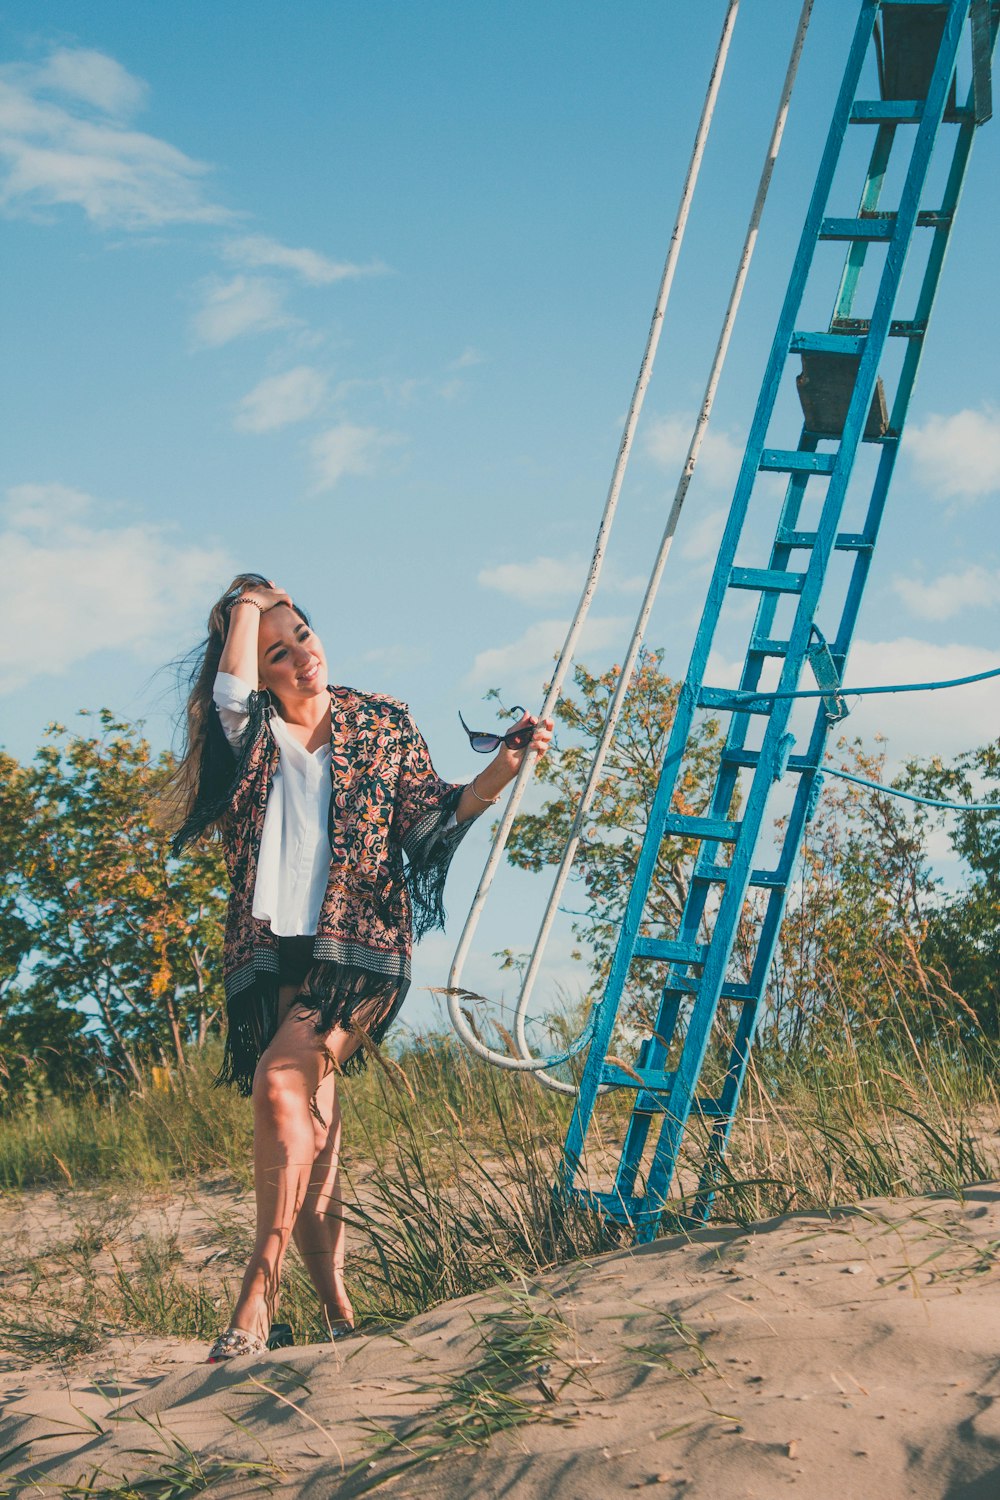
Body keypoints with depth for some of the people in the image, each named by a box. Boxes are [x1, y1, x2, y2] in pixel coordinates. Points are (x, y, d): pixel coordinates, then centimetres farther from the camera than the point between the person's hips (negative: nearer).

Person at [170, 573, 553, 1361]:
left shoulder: (383, 724, 10)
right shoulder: (248, 735, 10)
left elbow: (432, 817, 4)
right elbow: (230, 693, -12)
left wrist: (502, 771, -10)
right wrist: (246, 603, 2)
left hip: (360, 949, -3)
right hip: (271, 957, 3)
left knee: (281, 1080, -24)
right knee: (308, 1121, -1)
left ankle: (262, 1288, -23)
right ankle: (338, 1310, 5)